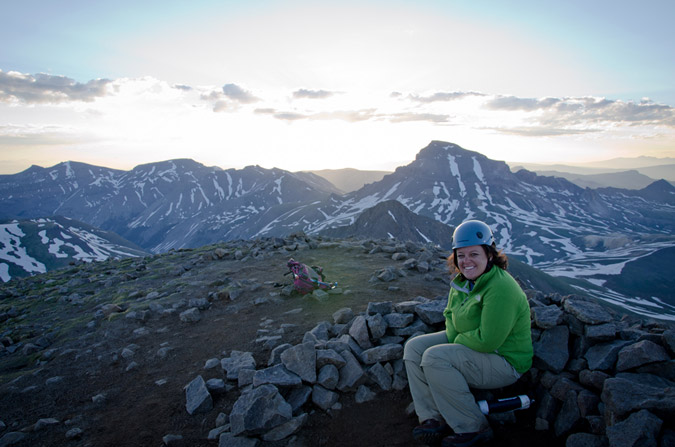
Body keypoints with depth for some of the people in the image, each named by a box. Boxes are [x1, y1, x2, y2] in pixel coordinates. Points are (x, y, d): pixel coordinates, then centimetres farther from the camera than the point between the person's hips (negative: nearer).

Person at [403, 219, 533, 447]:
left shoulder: (501, 288, -27)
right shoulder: (463, 281, 1)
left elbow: (487, 340, -30)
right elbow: (450, 314, 13)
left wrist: (457, 342, -13)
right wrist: (453, 338, -6)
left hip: (503, 360, -9)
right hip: (467, 343, 9)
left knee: (435, 357, -26)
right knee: (414, 347, -3)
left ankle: (473, 428, -9)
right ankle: (433, 419, -1)